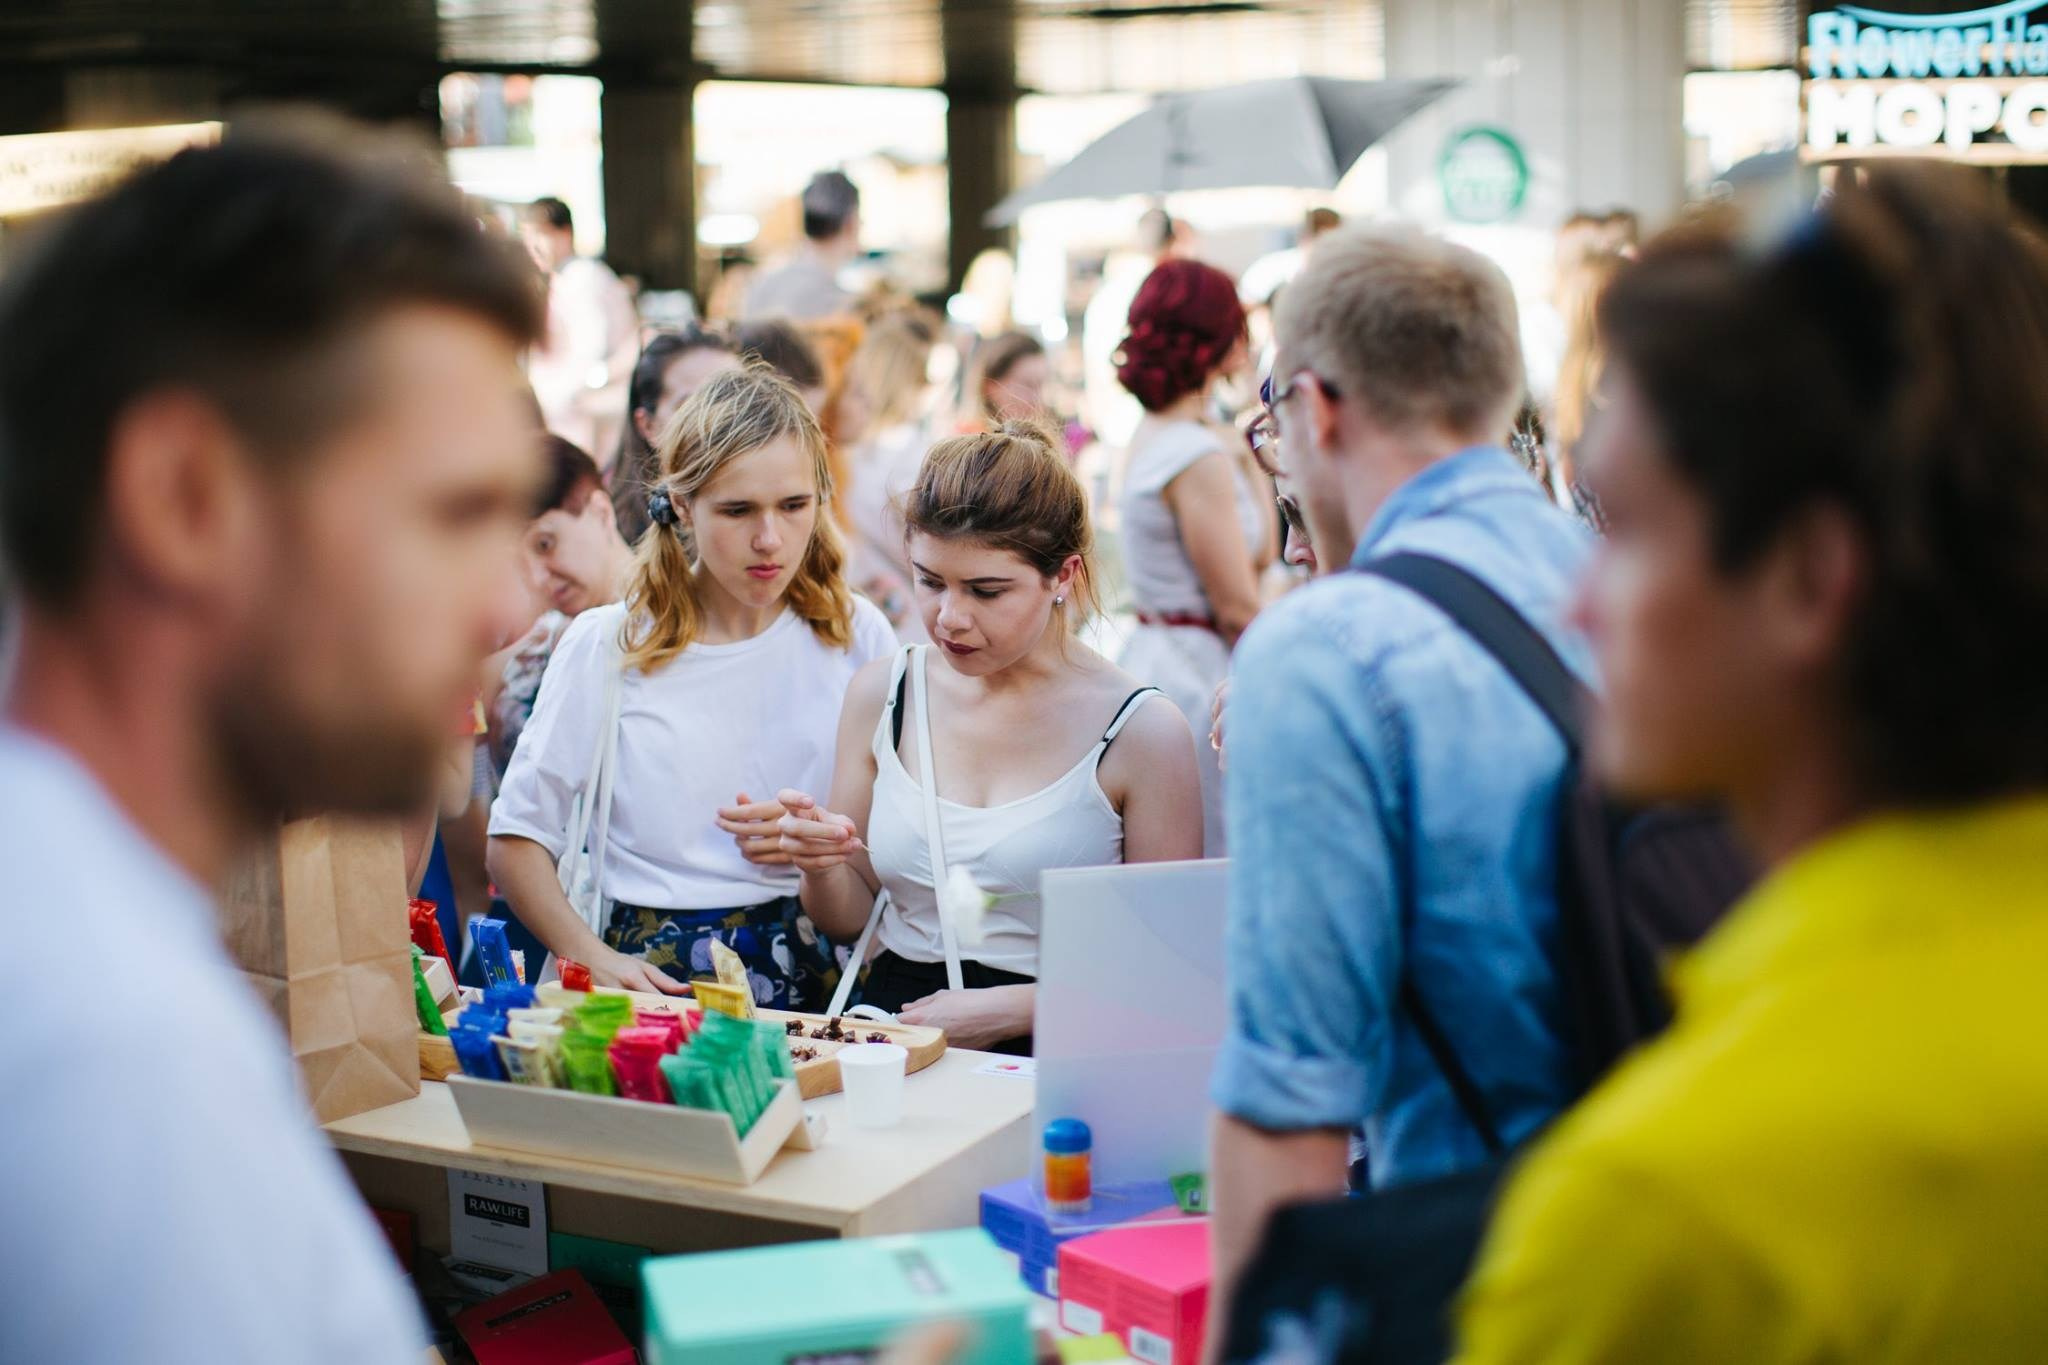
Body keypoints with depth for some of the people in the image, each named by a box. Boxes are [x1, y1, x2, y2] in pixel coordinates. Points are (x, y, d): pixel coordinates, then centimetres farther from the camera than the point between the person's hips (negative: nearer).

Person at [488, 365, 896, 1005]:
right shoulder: (607, 646, 2)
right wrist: (595, 959, -11)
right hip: (657, 974, -1)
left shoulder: (856, 634, 7)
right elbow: (517, 839, 3)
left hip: (819, 974, 1)